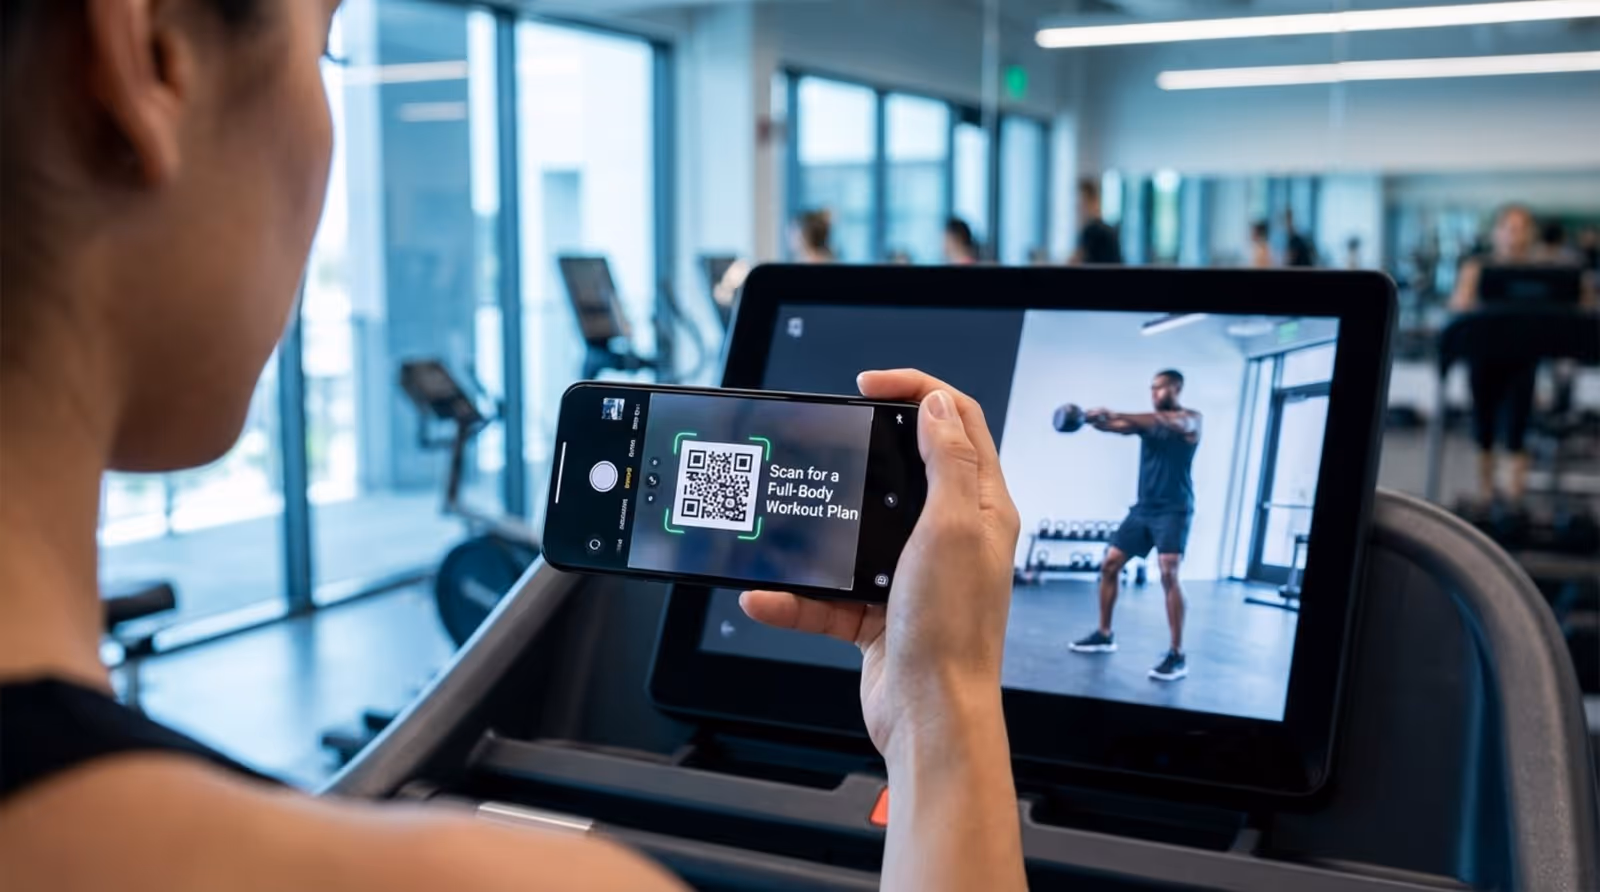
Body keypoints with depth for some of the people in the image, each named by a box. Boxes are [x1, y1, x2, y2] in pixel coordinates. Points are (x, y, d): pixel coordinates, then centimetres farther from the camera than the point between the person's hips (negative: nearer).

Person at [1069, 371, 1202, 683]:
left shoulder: (1190, 419, -4)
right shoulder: (1147, 420, 13)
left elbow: (1163, 422, -26)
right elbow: (1117, 427, -6)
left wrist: (1114, 414, -37)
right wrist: (1093, 419, -29)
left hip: (1173, 510, -7)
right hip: (1144, 507, 7)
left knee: (1168, 574, -21)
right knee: (1110, 564, 4)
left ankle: (1177, 655, -18)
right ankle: (1104, 635, 19)